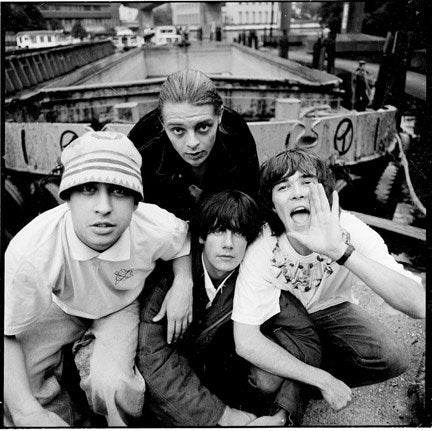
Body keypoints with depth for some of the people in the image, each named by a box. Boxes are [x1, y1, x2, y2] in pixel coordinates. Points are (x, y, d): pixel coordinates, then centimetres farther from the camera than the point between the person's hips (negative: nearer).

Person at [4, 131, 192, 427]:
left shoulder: (158, 230, -32)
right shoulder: (29, 251, -36)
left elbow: (185, 239, -5)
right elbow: (7, 336, -25)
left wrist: (182, 284, -20)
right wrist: (28, 414, -32)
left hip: (121, 306, 0)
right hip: (62, 306, 1)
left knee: (110, 385, -23)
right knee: (20, 385, -16)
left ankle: (126, 424, 14)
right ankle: (61, 420, 19)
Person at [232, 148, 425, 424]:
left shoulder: (349, 230, -28)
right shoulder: (262, 247, -30)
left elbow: (419, 305, -40)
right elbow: (245, 341, -30)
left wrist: (341, 251, -53)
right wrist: (323, 380, -31)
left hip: (330, 308, 2)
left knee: (393, 359, -22)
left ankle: (298, 384, 1)